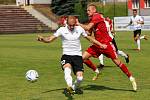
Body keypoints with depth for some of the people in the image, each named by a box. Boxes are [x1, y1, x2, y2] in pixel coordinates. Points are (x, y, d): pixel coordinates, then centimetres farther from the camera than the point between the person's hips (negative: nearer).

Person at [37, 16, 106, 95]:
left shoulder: (79, 29, 5)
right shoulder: (62, 30, -2)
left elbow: (89, 38, 19)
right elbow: (50, 39, -6)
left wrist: (100, 45, 19)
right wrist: (42, 39, -26)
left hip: (77, 56, 2)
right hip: (66, 55, -2)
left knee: (80, 77, -12)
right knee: (67, 68, -36)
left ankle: (74, 88, 19)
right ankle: (69, 86, -53)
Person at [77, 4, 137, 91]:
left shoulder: (97, 17, -13)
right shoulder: (92, 19, 14)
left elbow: (87, 28, -22)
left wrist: (78, 24, -10)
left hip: (106, 44, -8)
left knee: (117, 62, -5)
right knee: (83, 57, -3)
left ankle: (131, 78, 6)